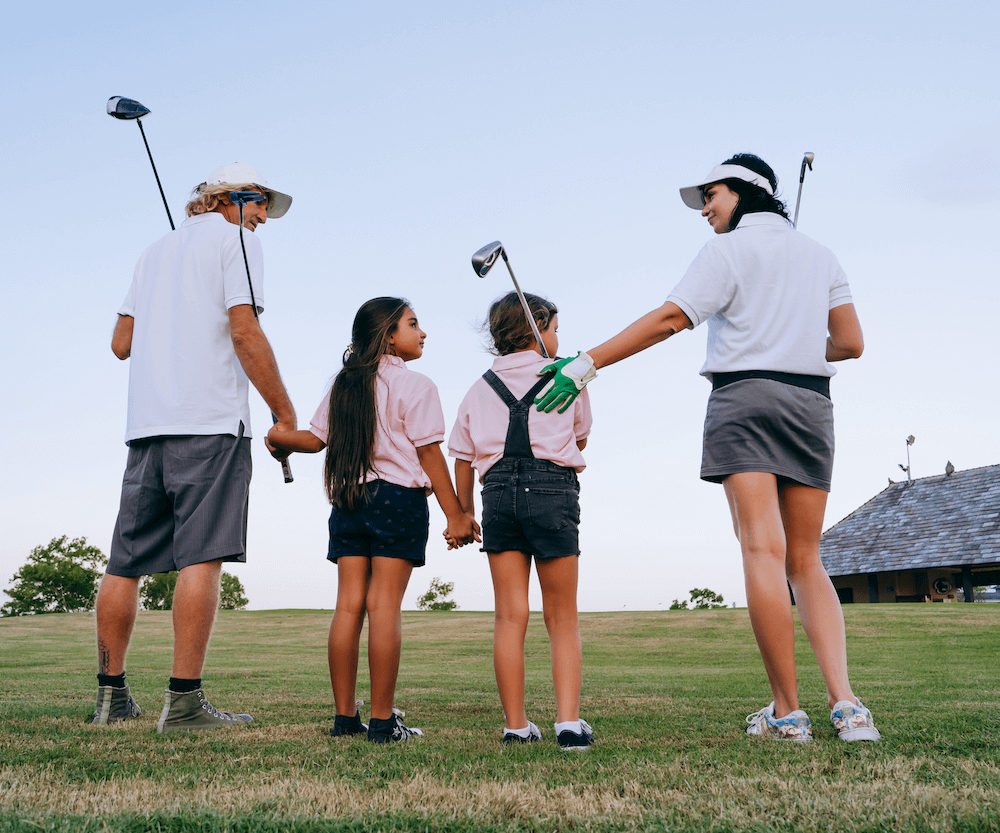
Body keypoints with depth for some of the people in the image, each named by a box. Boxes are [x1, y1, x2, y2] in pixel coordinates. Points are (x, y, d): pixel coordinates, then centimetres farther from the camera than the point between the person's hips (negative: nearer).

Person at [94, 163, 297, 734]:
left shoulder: (157, 249, 25)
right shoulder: (235, 239, 4)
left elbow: (122, 343, 22)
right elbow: (244, 331, -9)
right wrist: (285, 414, -6)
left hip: (145, 421, 7)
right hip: (210, 419, -7)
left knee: (127, 560, 9)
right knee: (202, 556, -10)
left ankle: (112, 695, 16)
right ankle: (184, 702, -14)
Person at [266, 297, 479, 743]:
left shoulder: (342, 385, 12)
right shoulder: (415, 386, -5)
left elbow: (315, 439, 11)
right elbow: (429, 454, -8)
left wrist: (282, 437, 31)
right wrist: (455, 515, -4)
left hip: (348, 501, 6)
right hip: (399, 498, -6)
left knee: (349, 604, 5)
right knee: (385, 604, -6)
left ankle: (345, 716, 9)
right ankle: (383, 720, -4)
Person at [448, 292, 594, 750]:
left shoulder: (482, 386, 15)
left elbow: (462, 455, 13)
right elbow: (580, 436, 19)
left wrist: (464, 514, 21)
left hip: (499, 490, 3)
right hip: (553, 488, -2)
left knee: (510, 616, 5)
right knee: (562, 618, 5)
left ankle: (516, 724, 6)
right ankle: (568, 719, -6)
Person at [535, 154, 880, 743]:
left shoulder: (731, 249, 1)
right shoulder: (822, 256, 19)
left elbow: (669, 319, -10)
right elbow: (851, 343, 14)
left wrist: (588, 363, -11)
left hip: (745, 395, -5)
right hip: (811, 404, 6)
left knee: (764, 550, -10)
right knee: (805, 561, 8)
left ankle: (787, 713, -11)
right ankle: (846, 705, -6)